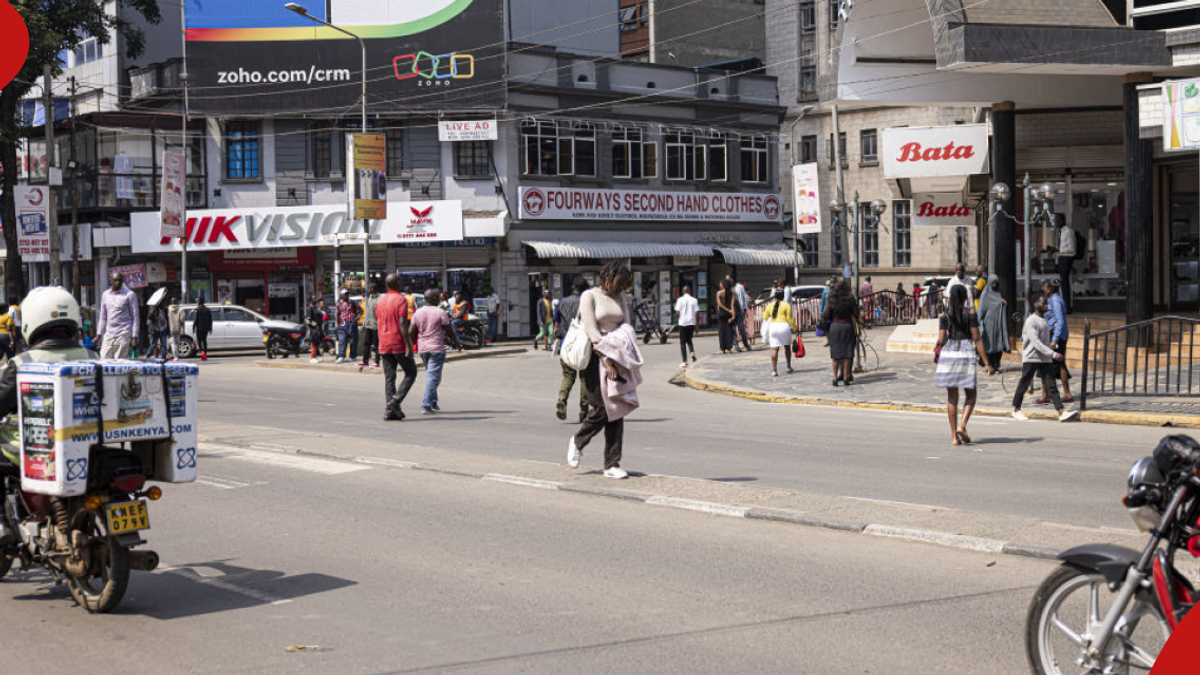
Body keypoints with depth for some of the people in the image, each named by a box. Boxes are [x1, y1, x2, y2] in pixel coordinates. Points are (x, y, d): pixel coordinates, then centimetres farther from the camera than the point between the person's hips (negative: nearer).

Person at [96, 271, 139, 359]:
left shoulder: (129, 295, -2)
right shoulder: (105, 295, 12)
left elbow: (135, 316, -3)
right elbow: (103, 316, 19)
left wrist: (134, 335, -9)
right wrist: (99, 333, 13)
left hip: (123, 334, -5)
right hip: (108, 334, 5)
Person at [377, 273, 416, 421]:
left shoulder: (380, 301, 11)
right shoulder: (401, 299, -10)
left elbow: (378, 322, 15)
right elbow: (402, 324, -18)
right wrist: (409, 346, -18)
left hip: (384, 346, 6)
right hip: (399, 345, -6)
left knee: (389, 378, 7)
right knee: (411, 373, 7)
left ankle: (389, 410, 1)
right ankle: (395, 401, -8)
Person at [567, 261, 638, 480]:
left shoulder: (621, 297, 12)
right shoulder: (589, 296, -5)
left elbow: (627, 326, 10)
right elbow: (592, 331, -13)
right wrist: (606, 360, -18)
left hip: (616, 357, 5)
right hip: (595, 356, -5)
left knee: (616, 410, 0)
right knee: (601, 409, -9)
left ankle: (612, 465, 4)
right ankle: (577, 442, 20)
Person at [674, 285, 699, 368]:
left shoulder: (680, 300, -3)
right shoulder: (694, 300, 3)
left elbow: (677, 312, -9)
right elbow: (696, 313, 1)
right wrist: (696, 327, 6)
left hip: (682, 323, -2)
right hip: (691, 323, 2)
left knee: (683, 342, 4)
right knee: (689, 340, 22)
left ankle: (685, 362, -1)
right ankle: (692, 353, -4)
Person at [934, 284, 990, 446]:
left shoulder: (945, 315, 3)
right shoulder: (970, 313, -3)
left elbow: (941, 340, -2)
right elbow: (976, 338, -7)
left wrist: (936, 355, 15)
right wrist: (985, 360, -5)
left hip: (949, 353, 2)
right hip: (966, 353, -2)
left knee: (952, 396, 8)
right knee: (971, 394, 11)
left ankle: (954, 436, 7)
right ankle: (962, 426, -9)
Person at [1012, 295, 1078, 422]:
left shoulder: (1044, 320, 13)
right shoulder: (1031, 321, -13)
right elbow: (1036, 342, -23)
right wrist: (1053, 354, -29)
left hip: (1045, 359, 7)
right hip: (1031, 359, -7)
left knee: (1051, 386, -3)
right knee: (1024, 385, 6)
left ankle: (1062, 413, -13)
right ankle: (1016, 410, 22)